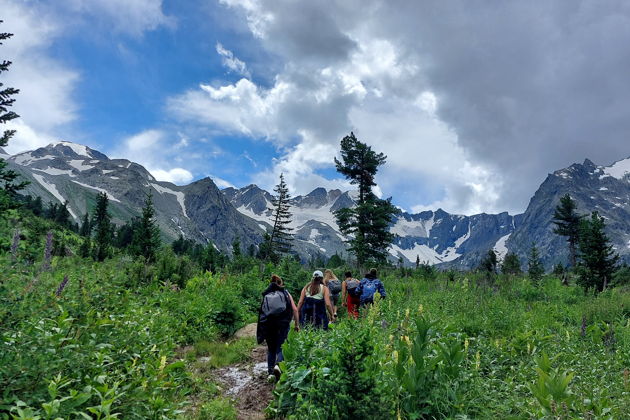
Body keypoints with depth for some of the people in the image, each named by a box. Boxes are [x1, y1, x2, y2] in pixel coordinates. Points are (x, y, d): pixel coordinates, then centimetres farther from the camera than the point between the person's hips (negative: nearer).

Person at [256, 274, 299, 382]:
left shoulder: (266, 295, 15)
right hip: (283, 323, -2)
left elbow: (262, 310, 9)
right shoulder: (286, 293, 12)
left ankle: (270, 372, 10)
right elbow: (295, 310, 3)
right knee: (280, 346, 5)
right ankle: (278, 364, -20)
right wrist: (297, 324, 9)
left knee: (271, 348, 15)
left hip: (267, 323, 2)